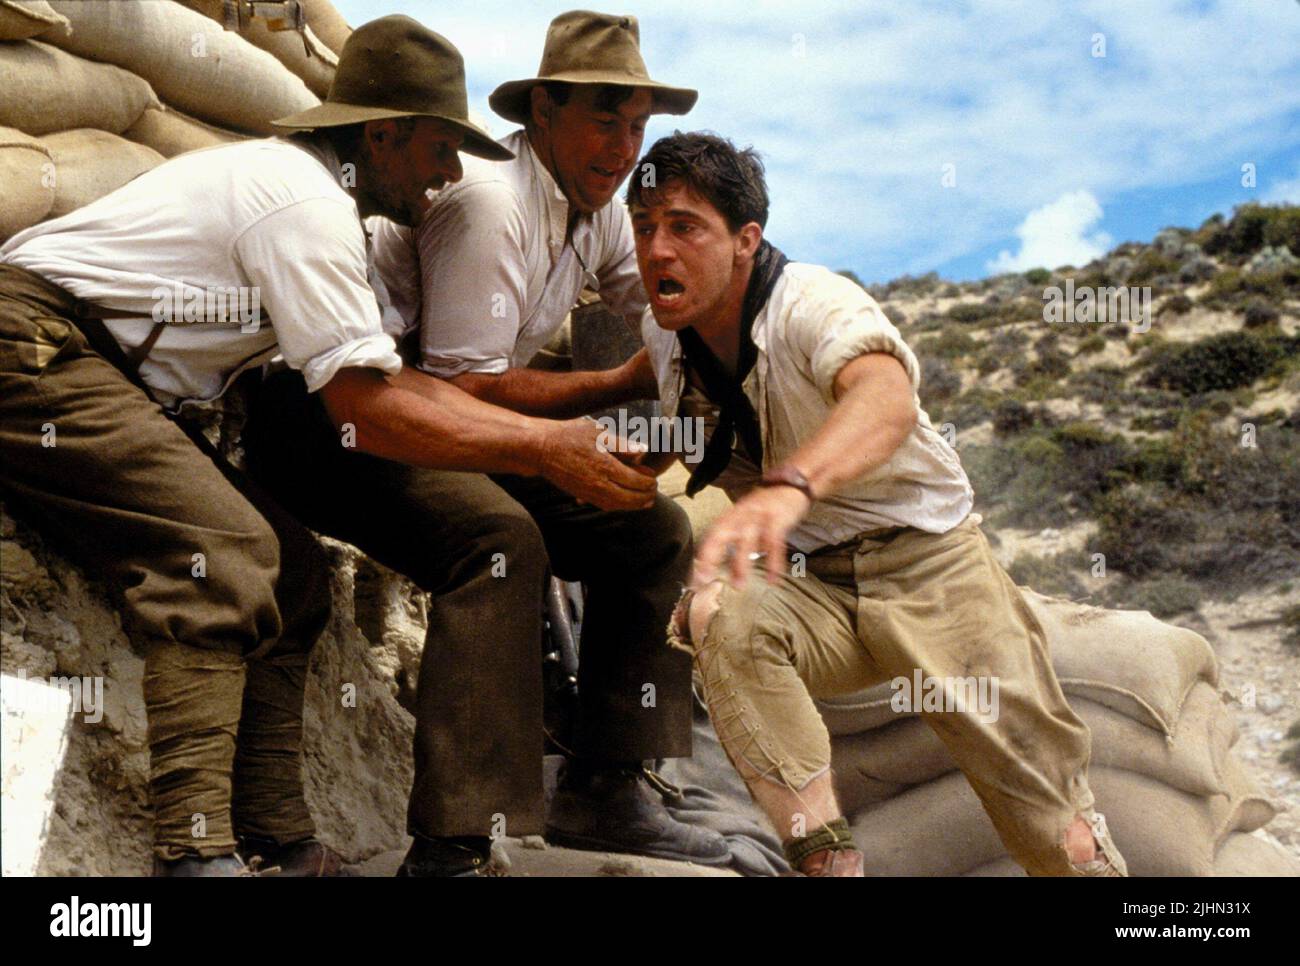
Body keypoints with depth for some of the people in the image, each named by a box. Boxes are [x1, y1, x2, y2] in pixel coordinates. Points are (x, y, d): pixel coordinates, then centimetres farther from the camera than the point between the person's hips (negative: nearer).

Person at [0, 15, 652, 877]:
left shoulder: (323, 201, 14)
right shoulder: (307, 200, -17)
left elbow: (392, 375, 9)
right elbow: (366, 408, -21)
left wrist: (551, 433, 2)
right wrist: (542, 453, -17)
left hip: (103, 371, 10)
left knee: (291, 569, 3)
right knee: (222, 549, -26)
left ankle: (281, 845, 2)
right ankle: (198, 853, -29)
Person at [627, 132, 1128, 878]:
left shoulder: (813, 304, -20)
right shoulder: (663, 335, 0)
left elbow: (887, 399, -44)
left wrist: (790, 486, -64)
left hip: (931, 564, -4)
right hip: (810, 587, 4)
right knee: (719, 615, -31)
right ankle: (825, 856, -30)